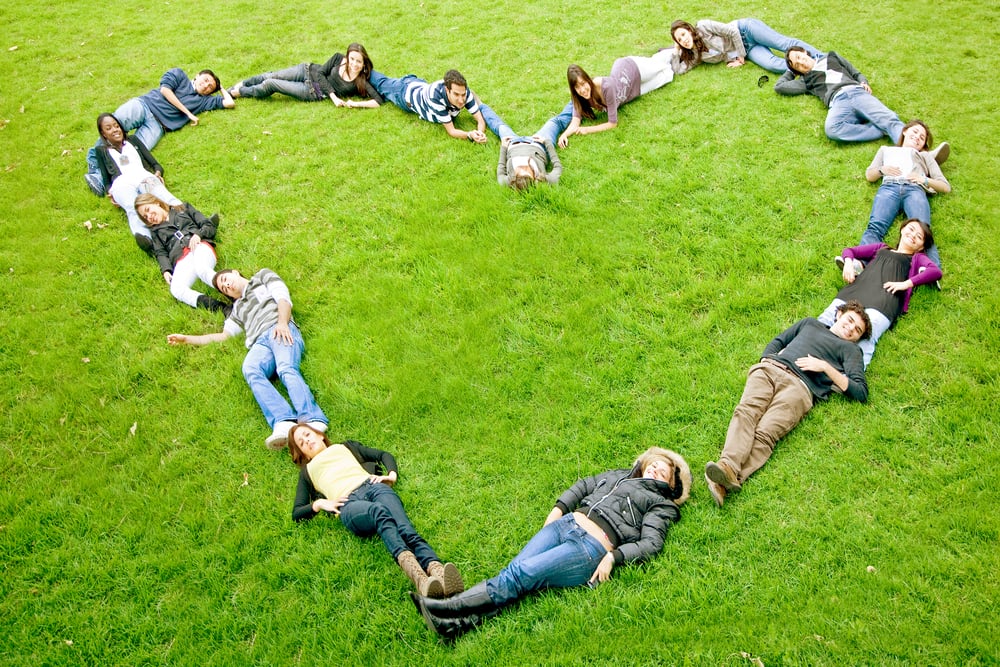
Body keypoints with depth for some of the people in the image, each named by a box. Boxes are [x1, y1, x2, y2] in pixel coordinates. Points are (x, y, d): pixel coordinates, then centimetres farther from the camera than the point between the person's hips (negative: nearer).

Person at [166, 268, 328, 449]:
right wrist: (187, 339, 34)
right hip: (260, 342, 3)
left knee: (286, 369, -36)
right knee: (250, 371, -34)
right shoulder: (237, 308, 43)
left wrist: (282, 323, -8)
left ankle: (312, 420, -57)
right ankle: (283, 423, -55)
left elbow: (283, 298, 12)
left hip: (281, 331, -3)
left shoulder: (263, 276, 29)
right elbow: (223, 336, 37)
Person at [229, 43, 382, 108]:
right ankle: (240, 85, 35)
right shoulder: (338, 58, -13)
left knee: (270, 85, -4)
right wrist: (334, 97, -21)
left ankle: (239, 92, 22)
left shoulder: (361, 83, -20)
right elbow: (320, 73, -9)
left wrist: (355, 104, -38)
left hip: (313, 92, -2)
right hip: (309, 71, 2)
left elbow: (378, 101, -28)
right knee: (270, 77, 5)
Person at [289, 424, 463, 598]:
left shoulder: (345, 446, 40)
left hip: (373, 486, 3)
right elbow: (296, 513, 25)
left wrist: (392, 475, 8)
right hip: (349, 504, -3)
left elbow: (385, 455, 32)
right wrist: (319, 503, 2)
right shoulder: (306, 471, 36)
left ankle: (437, 570, -63)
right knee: (379, 511, -41)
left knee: (405, 528, -33)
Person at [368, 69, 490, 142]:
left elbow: (480, 120, -36)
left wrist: (480, 133, -57)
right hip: (407, 94, -2)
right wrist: (470, 135, -63)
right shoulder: (436, 96, -51)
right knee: (381, 84, 29)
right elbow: (451, 131, -46)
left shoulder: (464, 91, -39)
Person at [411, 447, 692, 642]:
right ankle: (461, 622, -38)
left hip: (592, 546, -6)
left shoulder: (661, 504, 14)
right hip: (566, 523, 6)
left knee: (520, 575, -23)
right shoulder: (618, 475, 32)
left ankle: (447, 608, -34)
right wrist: (558, 509, 15)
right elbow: (583, 486, 32)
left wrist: (613, 557, -15)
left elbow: (650, 543, 0)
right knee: (514, 569, -21)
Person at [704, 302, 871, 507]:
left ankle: (732, 479, -53)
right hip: (769, 368, 3)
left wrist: (825, 366, 2)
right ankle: (728, 465, -52)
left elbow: (860, 392, 10)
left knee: (765, 433, -30)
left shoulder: (850, 349, 24)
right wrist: (765, 361, 16)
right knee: (746, 411, -30)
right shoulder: (810, 323, 38)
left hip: (800, 386, -3)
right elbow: (777, 341, 38)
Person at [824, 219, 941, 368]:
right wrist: (848, 263, 11)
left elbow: (936, 272, 10)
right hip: (854, 291, 4)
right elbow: (849, 251, 36)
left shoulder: (917, 258, 30)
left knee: (864, 340, -33)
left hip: (885, 301, -3)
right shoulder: (881, 248, 40)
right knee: (824, 322, -27)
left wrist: (906, 283, -5)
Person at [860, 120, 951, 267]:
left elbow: (946, 187, 28)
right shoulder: (886, 150, 43)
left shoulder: (926, 156, 40)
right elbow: (869, 175, 30)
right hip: (889, 188, 0)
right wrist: (882, 169, 8)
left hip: (915, 190, 0)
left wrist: (925, 179, 8)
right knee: (875, 227, -34)